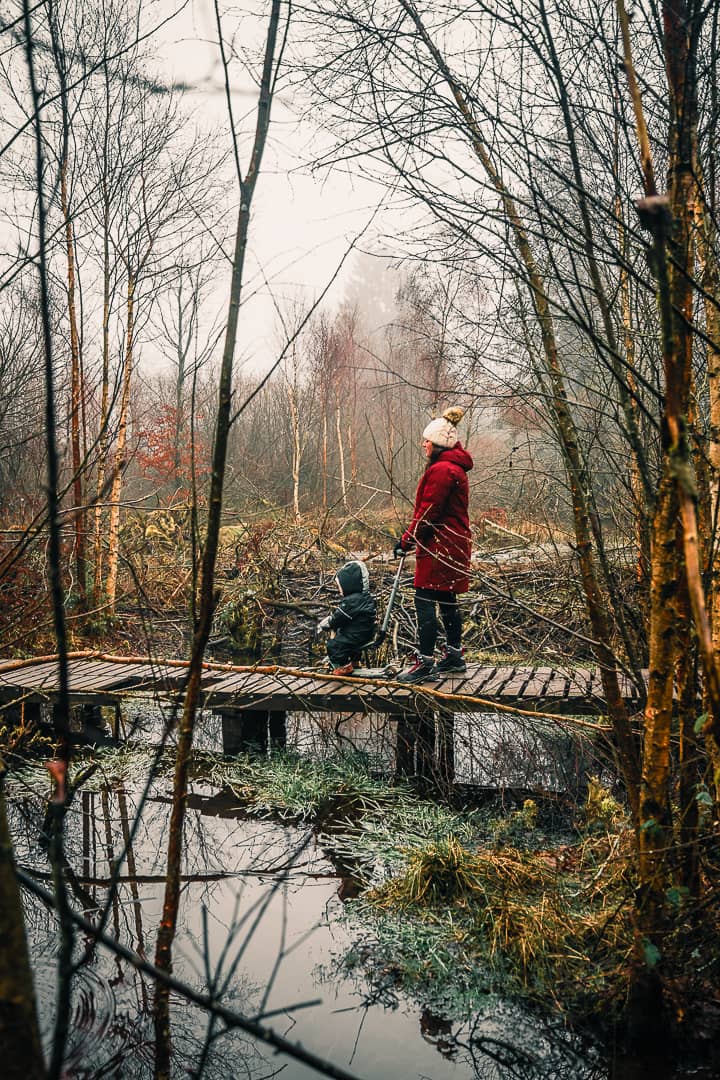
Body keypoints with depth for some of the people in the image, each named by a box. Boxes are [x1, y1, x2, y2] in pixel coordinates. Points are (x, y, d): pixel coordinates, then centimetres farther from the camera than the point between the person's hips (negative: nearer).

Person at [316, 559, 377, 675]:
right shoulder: (367, 597, 2)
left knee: (333, 643, 3)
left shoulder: (350, 601, -28)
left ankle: (343, 665, 12)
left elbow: (336, 620, -18)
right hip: (366, 635, 9)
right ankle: (354, 660, 42)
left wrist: (322, 625, -2)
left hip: (354, 638, -9)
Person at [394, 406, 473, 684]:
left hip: (439, 546, -11)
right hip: (452, 543, 11)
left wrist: (407, 540, -12)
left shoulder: (441, 470, -17)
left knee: (425, 600, -9)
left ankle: (425, 662, -8)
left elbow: (428, 512, -19)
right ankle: (454, 656, 25)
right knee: (447, 599, 16)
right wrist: (412, 537, 16)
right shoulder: (455, 467, 17)